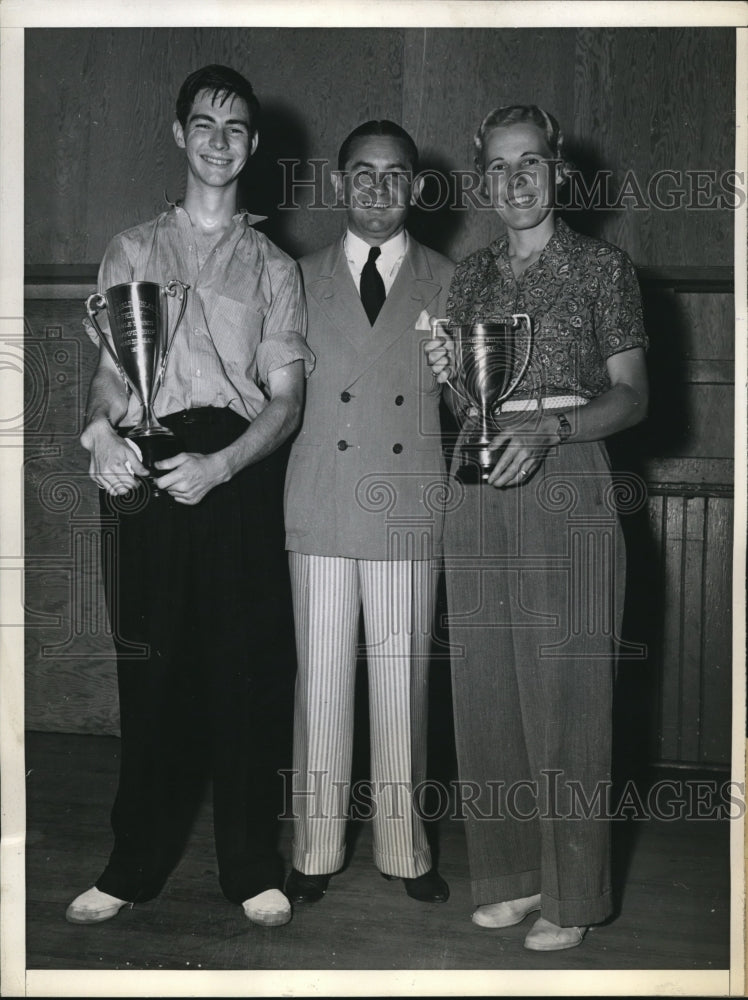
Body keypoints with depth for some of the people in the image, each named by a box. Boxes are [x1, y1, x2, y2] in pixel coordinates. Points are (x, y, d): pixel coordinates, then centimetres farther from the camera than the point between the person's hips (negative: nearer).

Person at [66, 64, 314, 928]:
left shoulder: (272, 267, 14)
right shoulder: (131, 252, 16)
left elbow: (286, 398, 4)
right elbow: (109, 369, 7)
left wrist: (220, 465, -14)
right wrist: (102, 431, -16)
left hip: (238, 475, 0)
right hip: (146, 475, 1)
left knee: (245, 670, 0)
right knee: (151, 670, 2)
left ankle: (252, 869, 13)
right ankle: (135, 866, 16)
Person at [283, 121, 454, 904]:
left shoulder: (446, 283, 8)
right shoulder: (301, 279, 10)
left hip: (409, 513, 0)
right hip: (321, 511, 1)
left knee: (403, 683, 6)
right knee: (320, 681, 6)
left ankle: (403, 848, 23)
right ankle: (317, 849, 21)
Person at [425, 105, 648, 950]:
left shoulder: (602, 267, 2)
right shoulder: (470, 274, 15)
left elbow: (632, 397, -1)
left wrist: (549, 428, -16)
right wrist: (447, 379, -3)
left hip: (566, 489, -4)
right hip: (479, 495, 5)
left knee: (565, 691, -1)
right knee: (486, 690, 7)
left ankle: (571, 896, 13)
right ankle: (512, 875, 22)